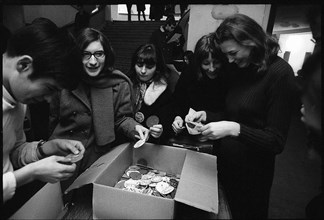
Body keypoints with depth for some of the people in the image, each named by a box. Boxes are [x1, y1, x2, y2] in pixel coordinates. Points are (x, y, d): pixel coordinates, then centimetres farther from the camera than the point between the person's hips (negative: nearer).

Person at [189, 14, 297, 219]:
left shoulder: (279, 73, -17)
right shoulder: (236, 69, 1)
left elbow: (276, 142, -18)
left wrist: (234, 129, -29)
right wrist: (207, 115, -6)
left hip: (252, 172, -5)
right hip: (225, 163, 6)